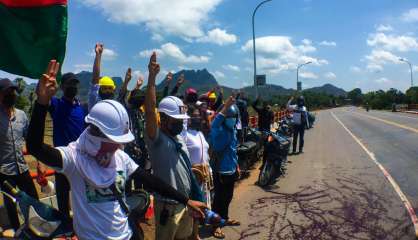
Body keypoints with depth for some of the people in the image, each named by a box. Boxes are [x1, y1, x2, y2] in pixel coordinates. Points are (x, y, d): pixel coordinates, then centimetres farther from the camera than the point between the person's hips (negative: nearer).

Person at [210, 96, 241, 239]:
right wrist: (225, 107, -50)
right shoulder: (218, 130, -18)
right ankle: (216, 225, 20)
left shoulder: (233, 130, 6)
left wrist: (237, 166, 20)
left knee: (228, 197, 22)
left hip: (231, 170, 8)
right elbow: (214, 125, -45)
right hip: (220, 171, -8)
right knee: (219, 198, 4)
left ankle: (225, 218, 41)